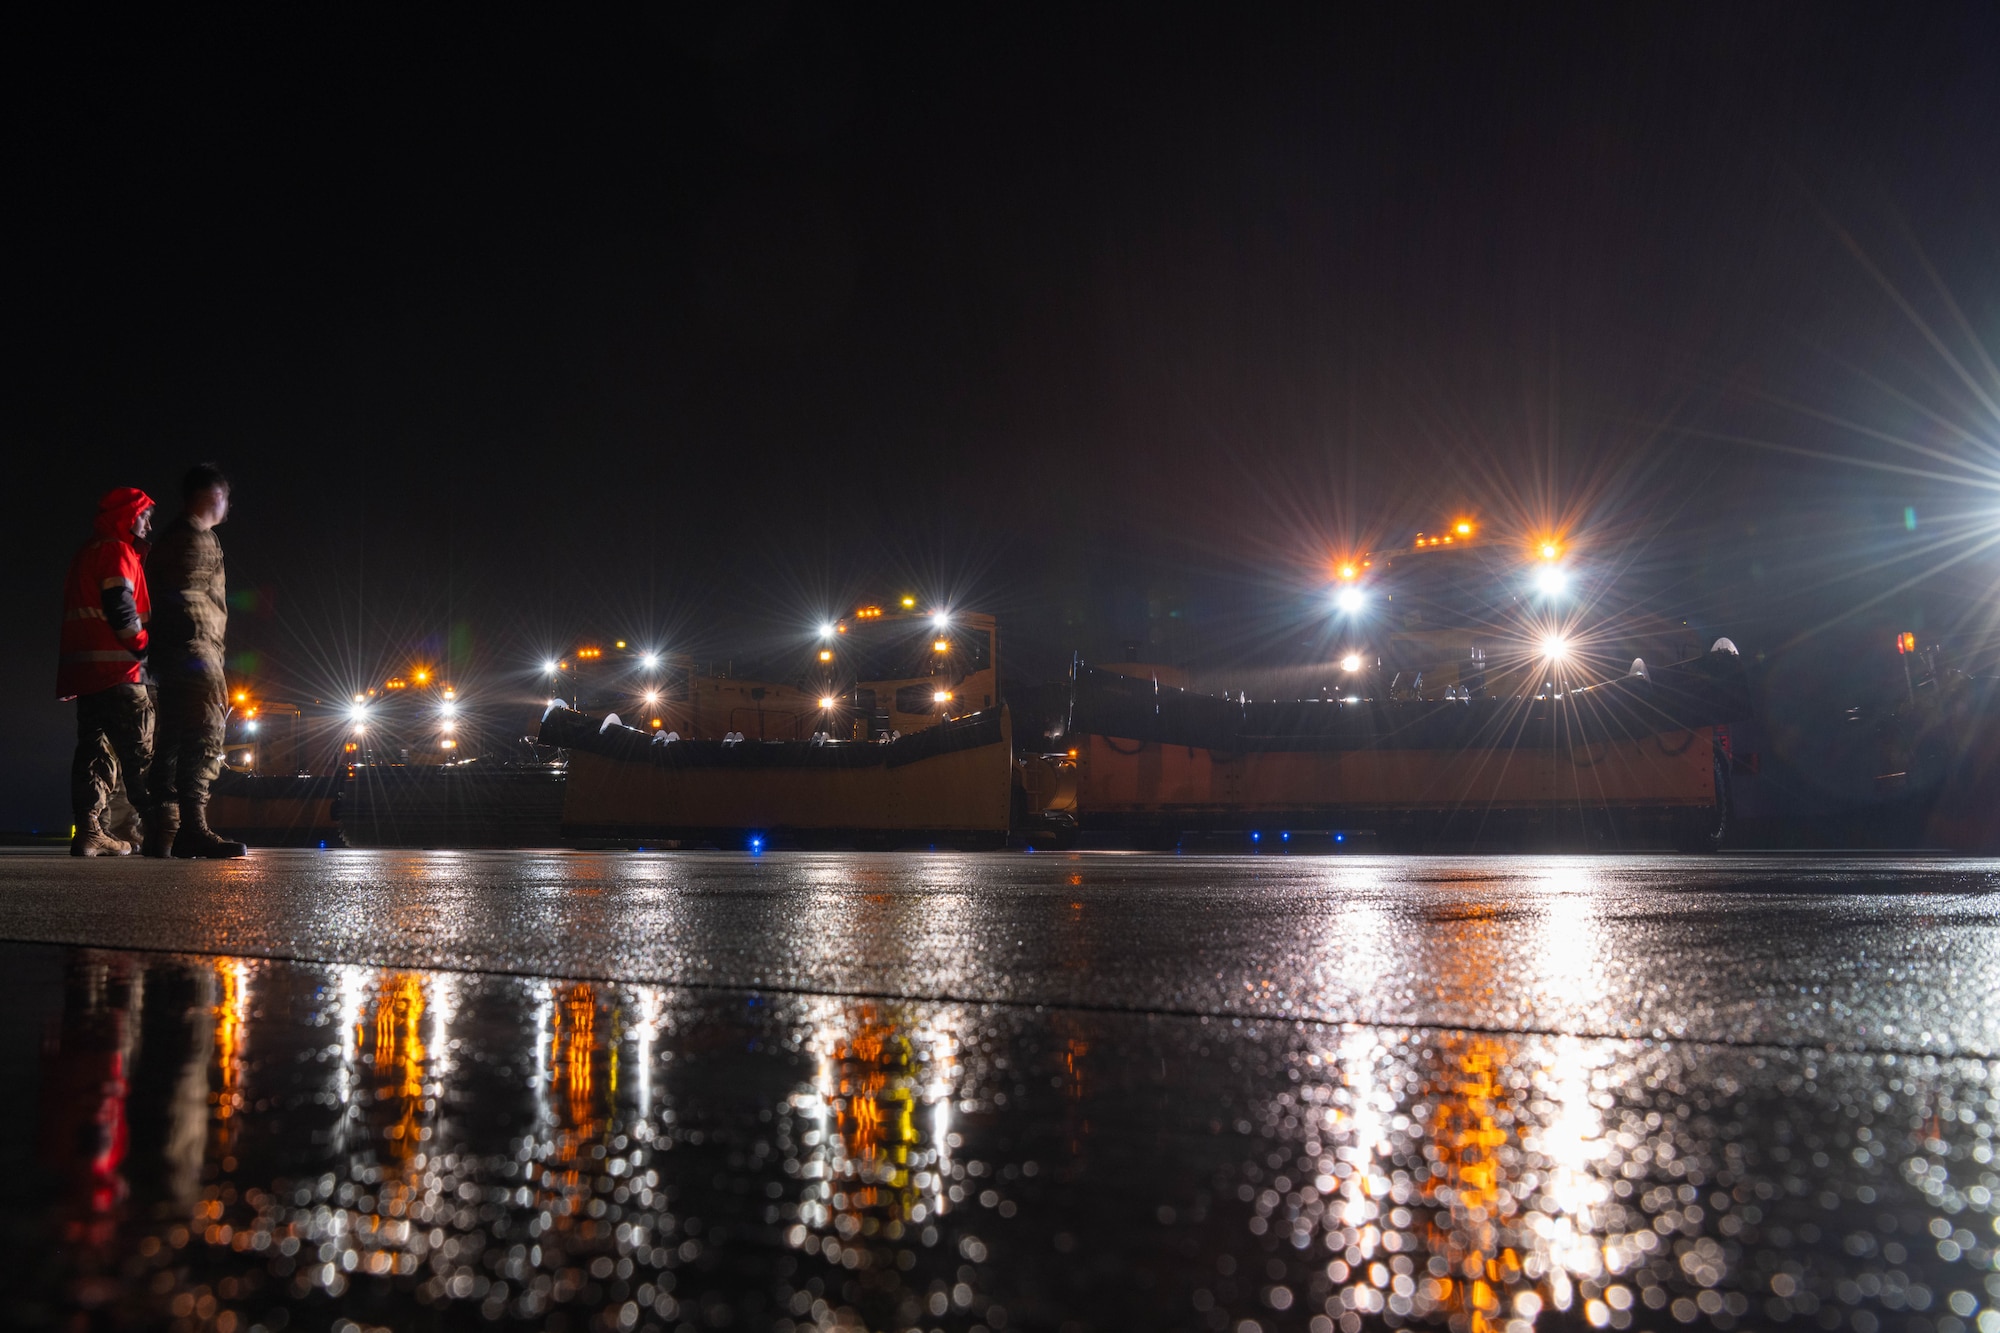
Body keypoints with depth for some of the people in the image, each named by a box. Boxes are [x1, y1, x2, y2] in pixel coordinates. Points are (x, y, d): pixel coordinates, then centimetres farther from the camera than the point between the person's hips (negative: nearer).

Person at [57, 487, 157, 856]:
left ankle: (88, 831, 1)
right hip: (116, 671, -9)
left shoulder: (86, 554, 26)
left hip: (84, 672, 9)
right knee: (141, 751, -9)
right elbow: (120, 607, -16)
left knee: (95, 749, 7)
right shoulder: (117, 551, -5)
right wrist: (144, 647, -9)